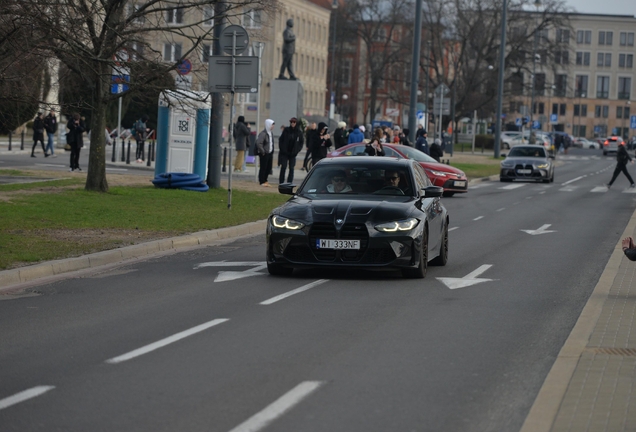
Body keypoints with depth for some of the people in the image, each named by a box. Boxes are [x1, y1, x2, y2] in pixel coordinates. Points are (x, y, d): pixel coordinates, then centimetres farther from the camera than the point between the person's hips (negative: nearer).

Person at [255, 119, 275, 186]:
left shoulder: (270, 133, 14)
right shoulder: (263, 133, -15)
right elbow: (258, 143, -23)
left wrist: (272, 153, 14)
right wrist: (262, 151, -18)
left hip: (269, 153, 9)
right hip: (264, 154, -9)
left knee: (269, 168, 11)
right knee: (263, 167, -3)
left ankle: (264, 180, 23)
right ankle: (262, 181, 5)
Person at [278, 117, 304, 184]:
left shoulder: (299, 132, 1)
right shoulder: (286, 130, -1)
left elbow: (301, 142, 9)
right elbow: (281, 139, 3)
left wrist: (297, 150, -2)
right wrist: (282, 149, -5)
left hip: (293, 153, 1)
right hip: (284, 153, -1)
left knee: (291, 168, 1)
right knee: (283, 167, -4)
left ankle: (289, 183, 6)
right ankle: (281, 183, 2)